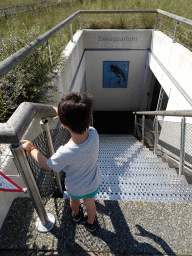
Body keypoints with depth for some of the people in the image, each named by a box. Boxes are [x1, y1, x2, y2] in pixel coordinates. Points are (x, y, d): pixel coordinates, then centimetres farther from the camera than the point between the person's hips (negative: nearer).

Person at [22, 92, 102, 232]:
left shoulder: (65, 153, -42)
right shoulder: (93, 133, -32)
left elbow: (47, 165, -19)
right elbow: (83, 125, -6)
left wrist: (31, 149, -10)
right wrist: (64, 115, -1)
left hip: (75, 187, -2)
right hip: (94, 183, 2)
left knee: (74, 200, 34)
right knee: (90, 202, 32)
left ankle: (76, 215, 67)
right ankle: (91, 223, 60)